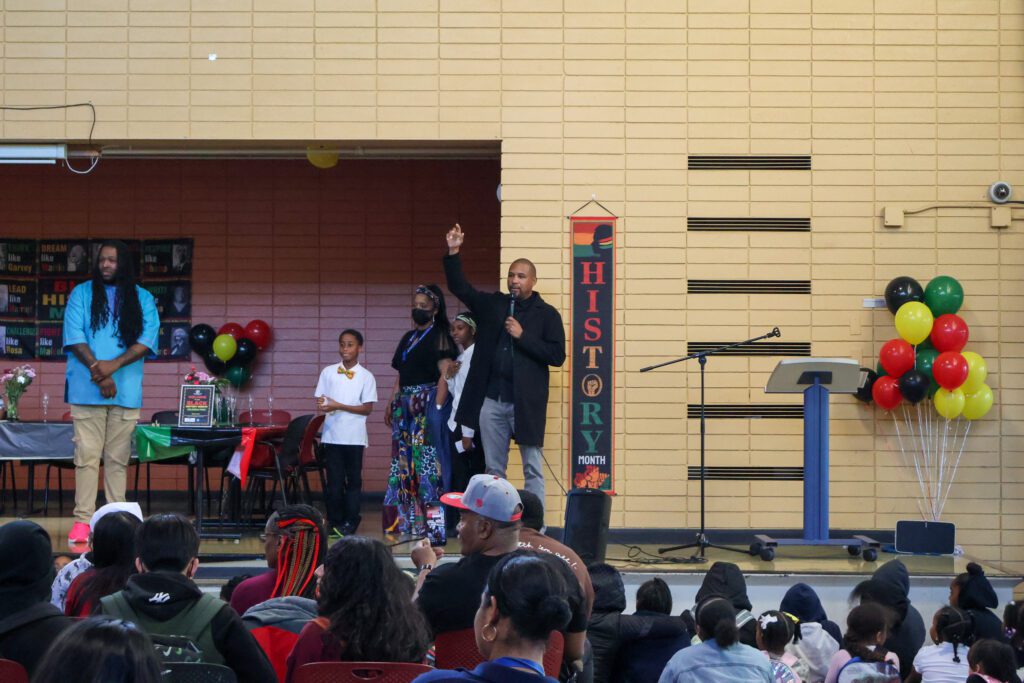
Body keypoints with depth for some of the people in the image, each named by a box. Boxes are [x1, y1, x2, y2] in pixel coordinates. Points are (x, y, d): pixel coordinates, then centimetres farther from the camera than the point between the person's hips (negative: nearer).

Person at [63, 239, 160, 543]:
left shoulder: (143, 299, 10)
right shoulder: (82, 294, 8)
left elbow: (147, 339, -1)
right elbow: (74, 336, -1)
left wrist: (114, 365, -14)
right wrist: (97, 370, -13)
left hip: (126, 390, 1)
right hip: (86, 389, -1)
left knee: (118, 458, 3)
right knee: (87, 455, -6)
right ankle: (83, 519, -7)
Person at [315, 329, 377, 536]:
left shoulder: (366, 376, -1)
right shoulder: (328, 372, 6)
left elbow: (367, 409, -5)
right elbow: (320, 400, 8)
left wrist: (339, 406, -14)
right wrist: (322, 405, -17)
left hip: (354, 437, -1)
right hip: (332, 435, 1)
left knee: (353, 480, 4)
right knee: (334, 480, 2)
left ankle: (350, 523, 10)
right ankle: (335, 522, 10)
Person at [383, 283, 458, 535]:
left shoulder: (439, 337, -3)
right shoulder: (408, 337, 19)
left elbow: (444, 375, -11)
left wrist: (437, 408, -20)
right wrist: (392, 405, 15)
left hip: (427, 403, -8)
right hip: (405, 407, 8)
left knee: (426, 460, -10)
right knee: (403, 461, 6)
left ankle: (428, 521, -10)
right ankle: (405, 521, 9)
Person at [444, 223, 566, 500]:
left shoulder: (547, 314, 0)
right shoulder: (492, 304, 11)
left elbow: (557, 356, -7)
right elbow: (460, 287, 9)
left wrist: (523, 336, -13)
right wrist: (453, 253, -3)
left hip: (526, 402, -4)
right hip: (491, 400, 4)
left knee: (532, 470, 1)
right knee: (493, 470, 9)